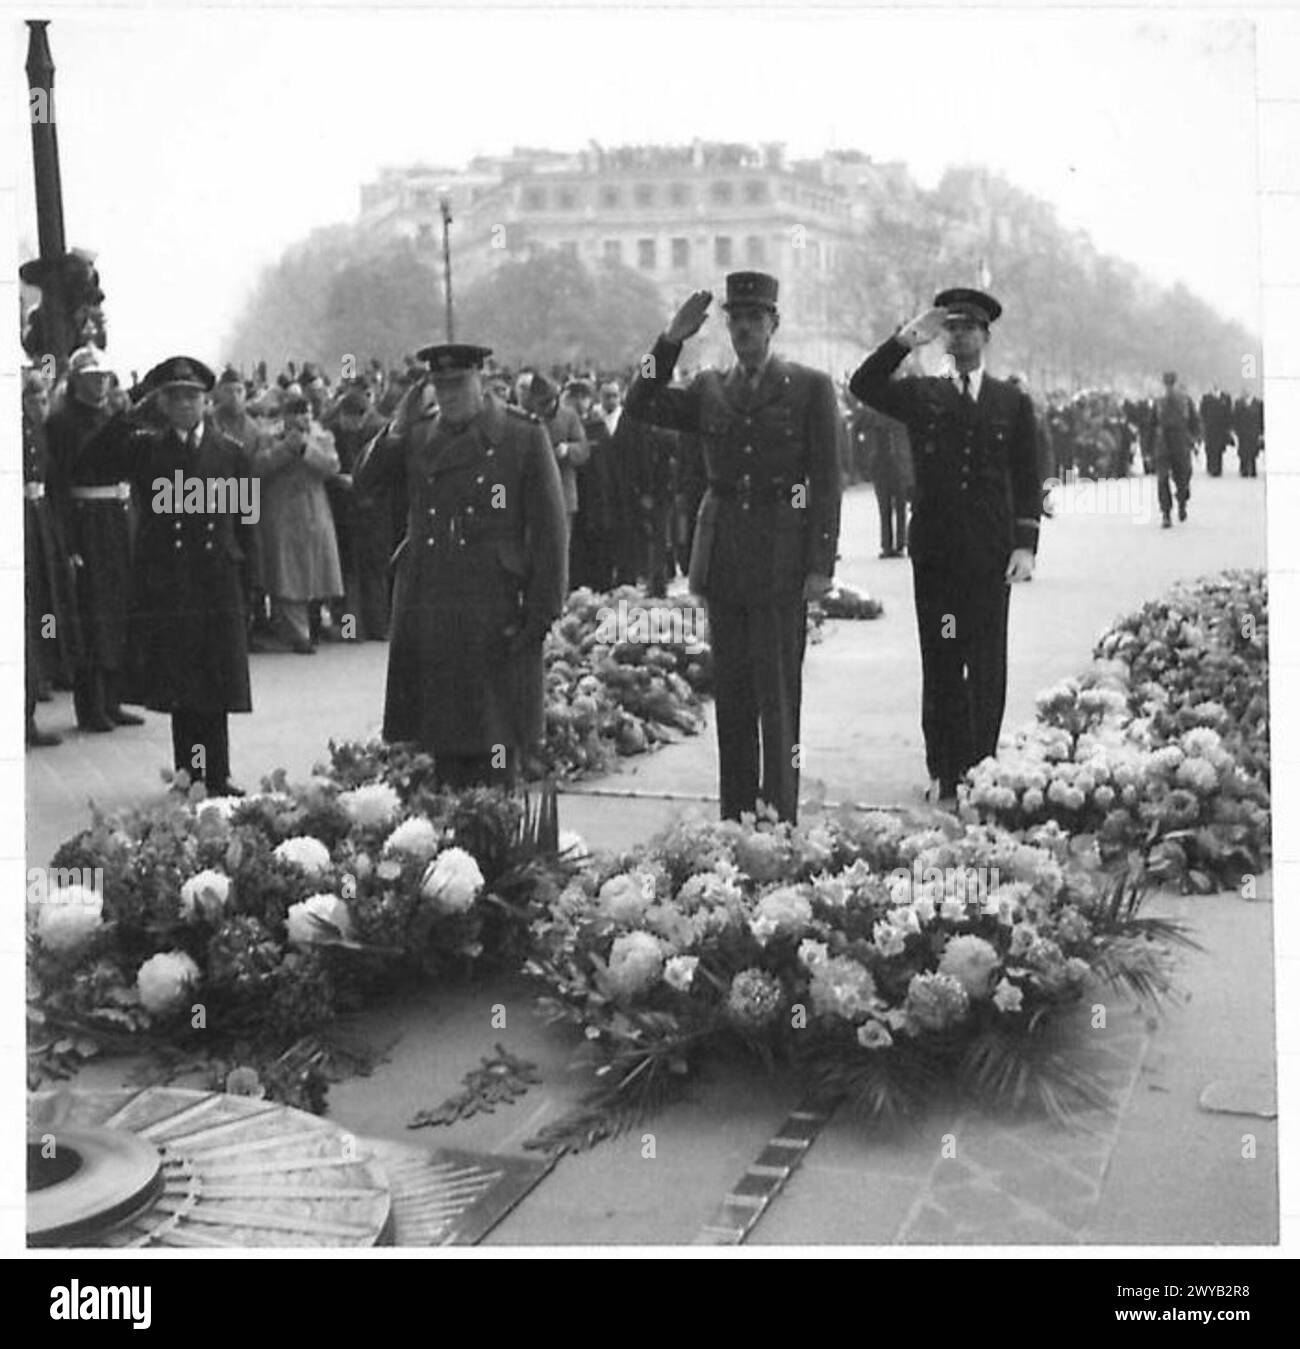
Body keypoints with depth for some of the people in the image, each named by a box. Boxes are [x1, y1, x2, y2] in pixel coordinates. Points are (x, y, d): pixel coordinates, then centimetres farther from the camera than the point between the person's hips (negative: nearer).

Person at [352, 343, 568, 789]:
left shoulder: (524, 436, -1)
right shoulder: (417, 436, 11)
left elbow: (550, 531, -4)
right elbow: (362, 483, 5)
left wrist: (541, 615, -9)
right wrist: (396, 429, -8)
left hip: (496, 617, -3)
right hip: (427, 615, 4)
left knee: (495, 739, 2)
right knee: (443, 744, 9)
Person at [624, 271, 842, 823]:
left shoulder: (811, 388, 2)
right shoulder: (709, 389, 13)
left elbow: (826, 482, -1)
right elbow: (639, 409, 3)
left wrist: (821, 564, -7)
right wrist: (671, 340, -5)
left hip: (781, 563, -4)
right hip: (722, 560, 4)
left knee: (777, 694, -4)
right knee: (730, 695, 8)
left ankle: (779, 821, 4)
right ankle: (735, 819, 15)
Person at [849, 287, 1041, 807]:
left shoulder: (1013, 402, 9)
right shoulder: (920, 394, 10)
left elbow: (1027, 479, 7)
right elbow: (863, 386, -4)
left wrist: (1025, 543, -3)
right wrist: (906, 339, -11)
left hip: (990, 550, 0)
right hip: (934, 549, 1)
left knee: (987, 665, 1)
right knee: (939, 664, 4)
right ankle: (944, 772, 10)